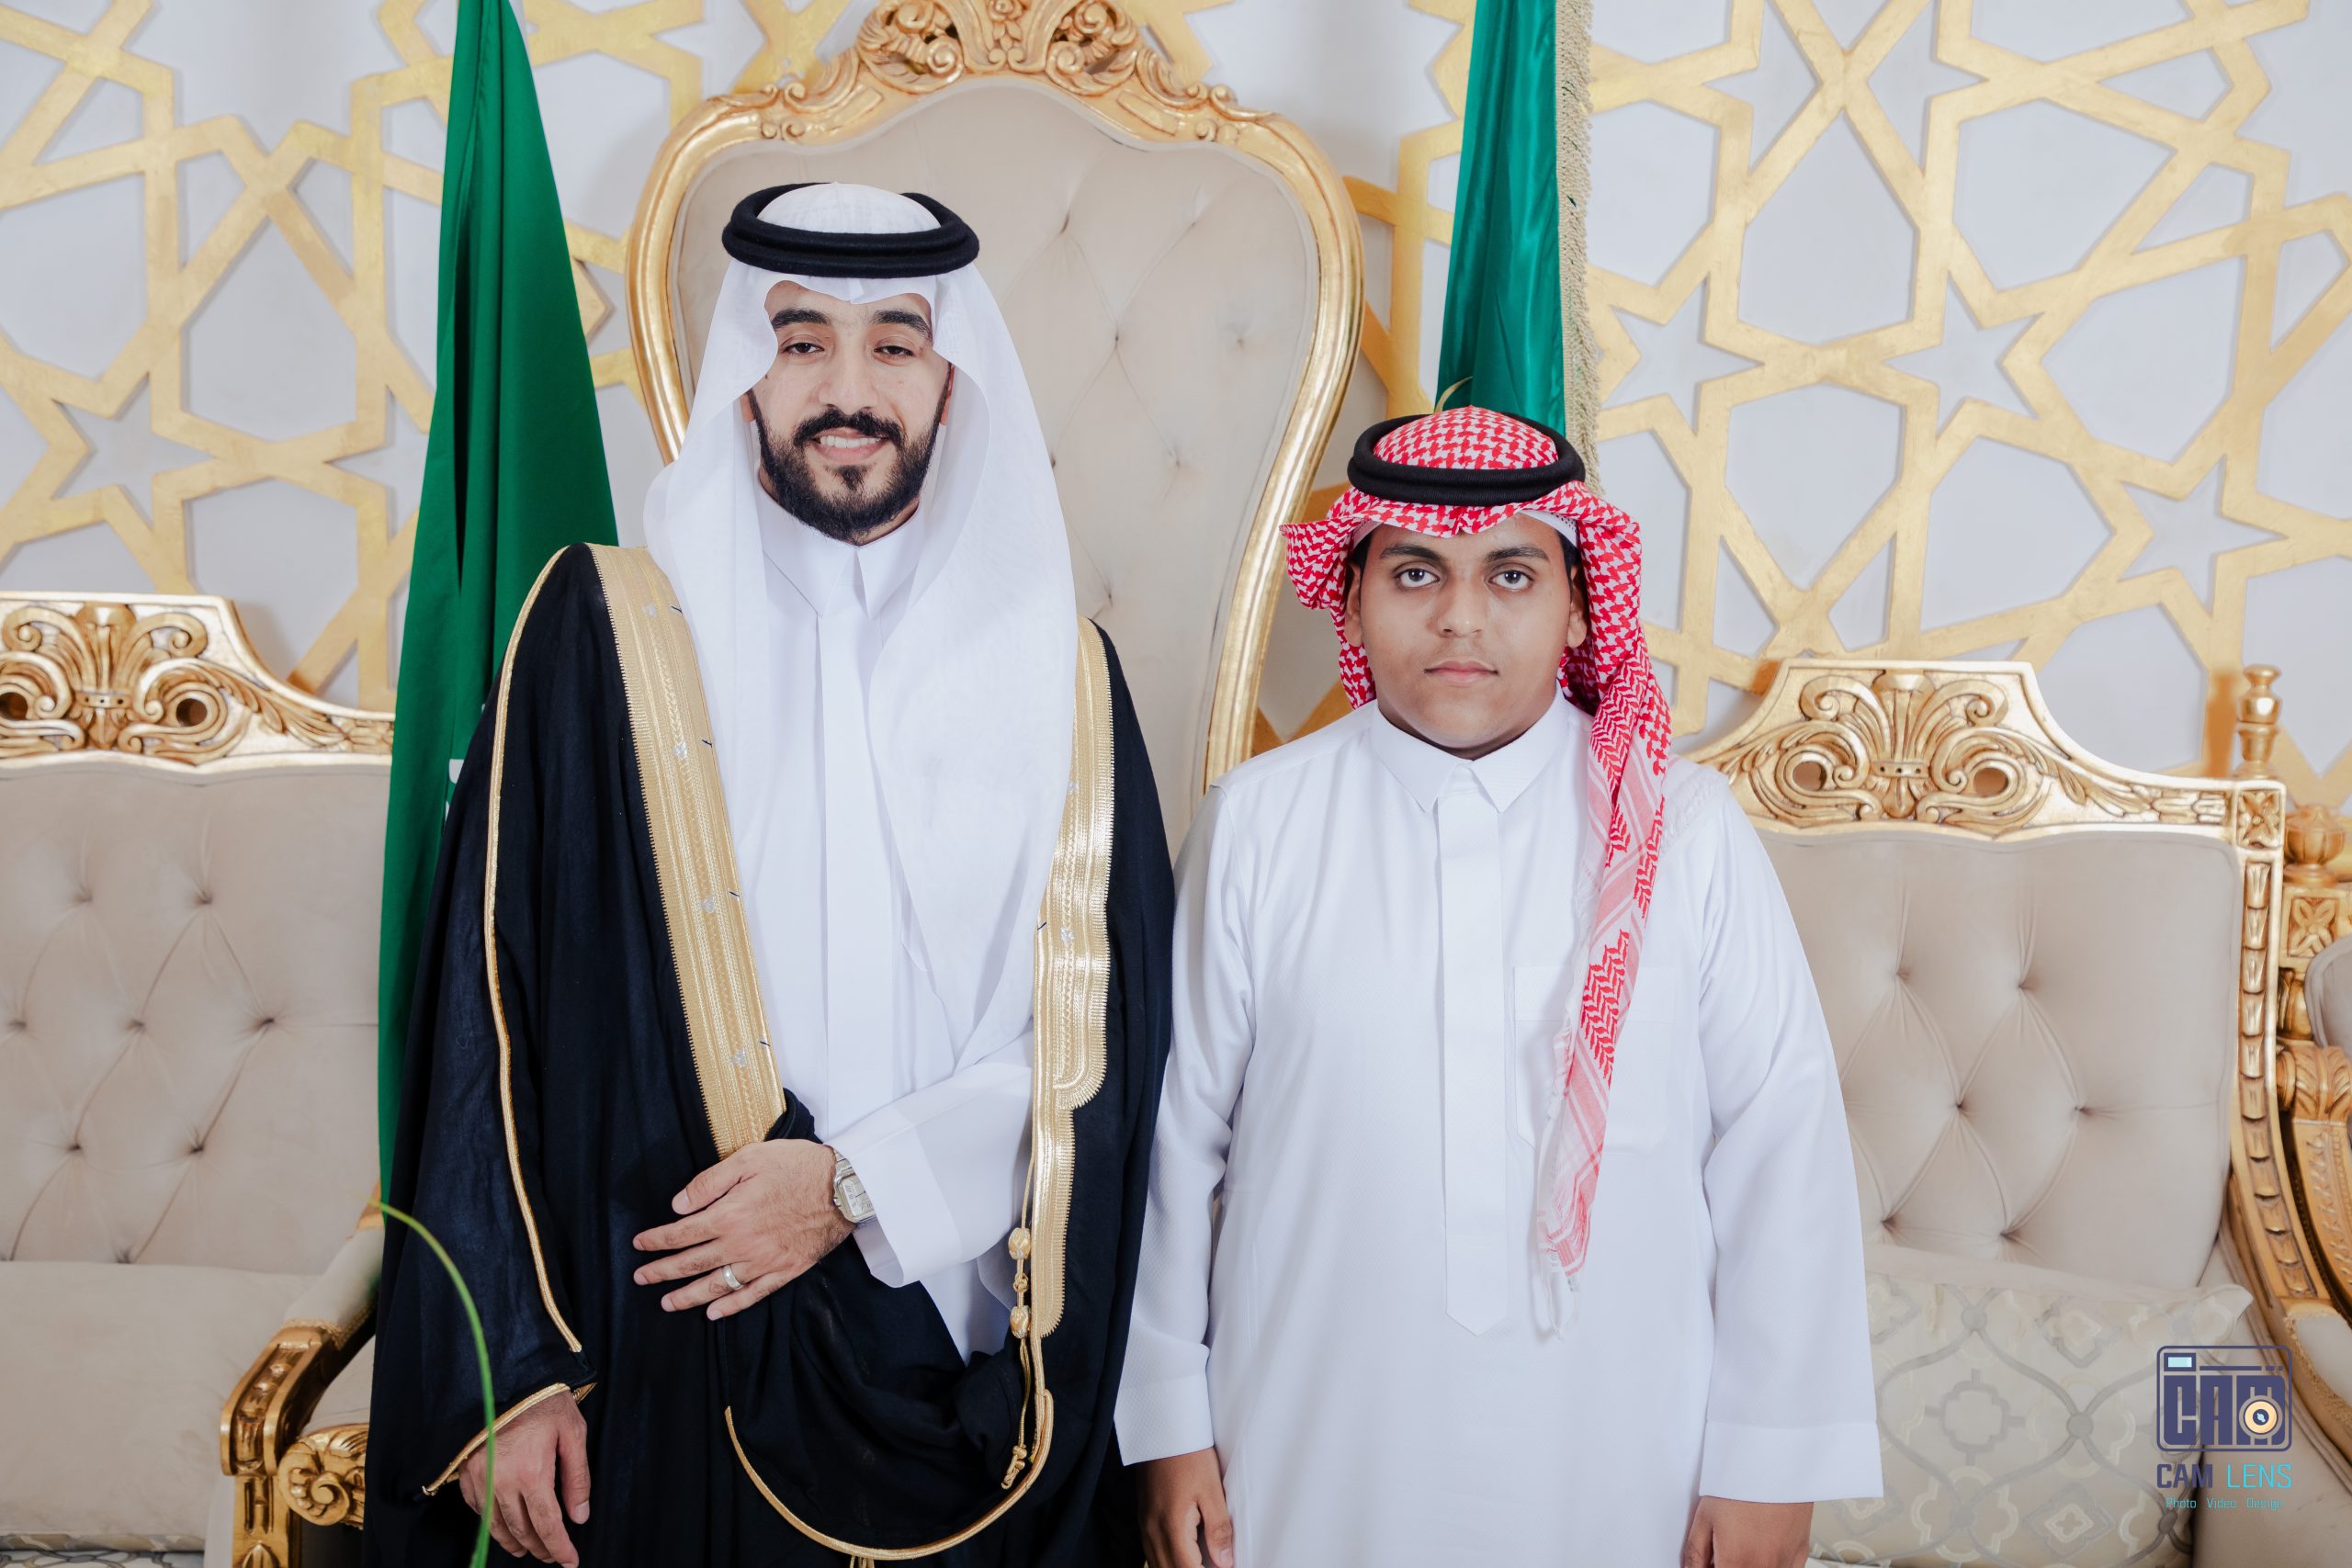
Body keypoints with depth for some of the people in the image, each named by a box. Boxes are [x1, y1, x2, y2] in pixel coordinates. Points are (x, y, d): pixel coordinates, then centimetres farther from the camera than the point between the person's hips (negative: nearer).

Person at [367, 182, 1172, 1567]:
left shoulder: (1060, 675, 1)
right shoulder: (606, 638, -4)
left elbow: (1109, 1031, -1)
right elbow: (491, 1013, -5)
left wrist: (864, 1182, -11)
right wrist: (511, 1366, -7)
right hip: (679, 1372, -1)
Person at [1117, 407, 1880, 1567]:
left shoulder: (1682, 831, -7)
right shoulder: (1256, 824, -7)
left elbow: (1782, 1145, -4)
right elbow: (1174, 1134, -1)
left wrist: (1772, 1463, -2)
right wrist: (1167, 1424, 3)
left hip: (1612, 1469, 0)